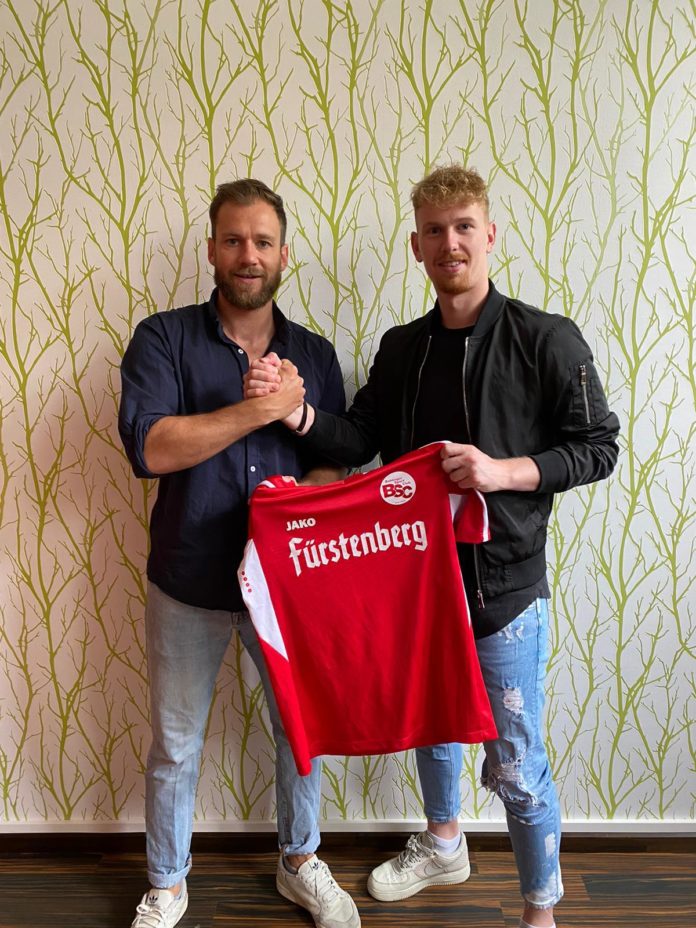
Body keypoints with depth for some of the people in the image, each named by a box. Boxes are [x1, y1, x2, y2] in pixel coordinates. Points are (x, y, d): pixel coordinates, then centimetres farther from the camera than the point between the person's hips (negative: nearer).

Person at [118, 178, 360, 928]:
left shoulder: (314, 354, 4)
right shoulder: (164, 339, -5)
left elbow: (337, 464, 3)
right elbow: (149, 446, -20)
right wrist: (264, 407, -21)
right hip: (189, 581, -2)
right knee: (175, 746, 14)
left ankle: (299, 863, 43)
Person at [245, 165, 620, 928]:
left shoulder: (545, 340, -10)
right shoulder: (401, 349, 4)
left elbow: (597, 448, -8)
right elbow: (359, 442, -1)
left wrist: (506, 471, -23)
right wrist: (295, 414, -19)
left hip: (503, 585, -5)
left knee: (515, 766, 4)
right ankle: (443, 846, 50)